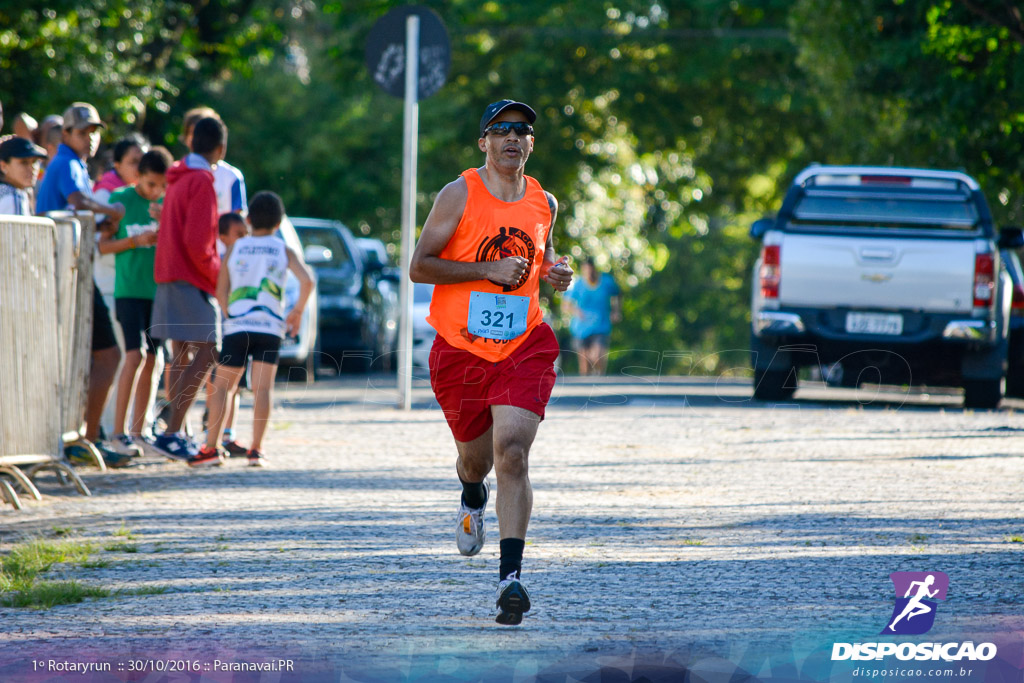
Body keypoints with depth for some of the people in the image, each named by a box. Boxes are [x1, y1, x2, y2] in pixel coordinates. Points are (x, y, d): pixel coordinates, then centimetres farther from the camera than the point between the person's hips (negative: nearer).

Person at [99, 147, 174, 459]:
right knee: (135, 354, -16)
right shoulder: (121, 199, -2)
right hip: (129, 289, -4)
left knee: (151, 360, 5)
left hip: (159, 290, 4)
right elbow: (102, 245, -1)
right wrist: (136, 241, -15)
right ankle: (119, 432, -12)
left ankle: (138, 432, 12)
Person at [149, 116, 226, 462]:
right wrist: (219, 275, -8)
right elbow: (196, 242, -19)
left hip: (170, 275, 10)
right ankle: (171, 433, -20)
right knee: (205, 353, -13)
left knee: (181, 356, 13)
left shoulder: (179, 177, 15)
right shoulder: (202, 182, -13)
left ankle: (174, 434, 14)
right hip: (192, 279, -10)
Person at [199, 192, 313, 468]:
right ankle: (256, 449, -9)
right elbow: (307, 280, -8)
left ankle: (211, 447, -5)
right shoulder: (284, 251, 6)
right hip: (270, 328, 0)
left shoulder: (235, 249, 7)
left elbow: (221, 290, 4)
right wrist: (297, 311, 5)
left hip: (237, 327, 0)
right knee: (262, 388, -1)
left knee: (222, 386, 5)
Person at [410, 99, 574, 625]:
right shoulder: (459, 195, -4)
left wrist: (555, 274, 4)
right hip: (460, 347, -1)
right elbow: (419, 267, -8)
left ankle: (510, 576, -22)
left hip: (524, 347, 1)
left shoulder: (543, 203, 8)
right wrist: (489, 270, -17)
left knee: (512, 453, -17)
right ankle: (473, 498, 54)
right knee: (475, 456, 15)